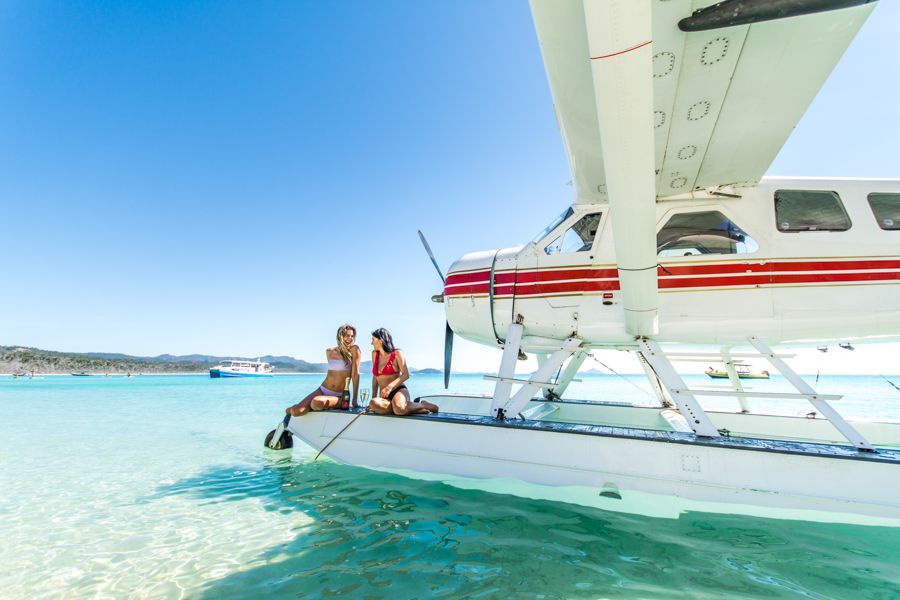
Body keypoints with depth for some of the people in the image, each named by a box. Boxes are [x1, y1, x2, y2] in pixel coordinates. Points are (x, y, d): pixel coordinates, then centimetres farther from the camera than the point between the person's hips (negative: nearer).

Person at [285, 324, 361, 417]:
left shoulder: (354, 350, -5)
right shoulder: (329, 352, 8)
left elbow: (355, 374, -9)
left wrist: (354, 400, -12)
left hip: (339, 396, -4)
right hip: (322, 390, 4)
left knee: (317, 403, -34)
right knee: (296, 411, -17)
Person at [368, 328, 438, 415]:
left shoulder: (397, 354, 3)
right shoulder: (375, 354, 17)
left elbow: (406, 375, -5)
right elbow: (375, 377, 19)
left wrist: (390, 386, -18)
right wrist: (373, 397, 9)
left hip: (399, 391, -4)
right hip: (384, 397, 4)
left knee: (399, 408, -40)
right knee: (373, 404, -35)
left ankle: (423, 405, -8)